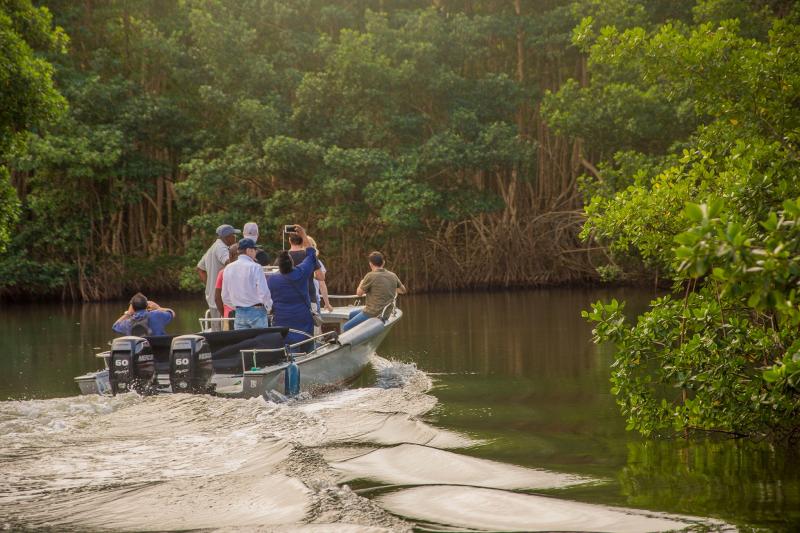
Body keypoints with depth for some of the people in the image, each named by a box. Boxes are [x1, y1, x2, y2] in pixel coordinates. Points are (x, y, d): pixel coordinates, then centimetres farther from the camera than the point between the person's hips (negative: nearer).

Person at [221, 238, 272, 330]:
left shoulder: (228, 268, 6)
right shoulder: (255, 267, -12)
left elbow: (225, 297, 10)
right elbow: (263, 292, -15)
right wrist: (269, 308, 2)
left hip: (239, 313, 5)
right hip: (257, 311, -5)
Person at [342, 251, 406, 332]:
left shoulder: (370, 276, -18)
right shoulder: (393, 276, 1)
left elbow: (359, 293, -6)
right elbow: (403, 290, 18)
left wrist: (361, 283, 16)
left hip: (372, 314, -8)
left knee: (345, 328, -2)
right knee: (351, 314, 26)